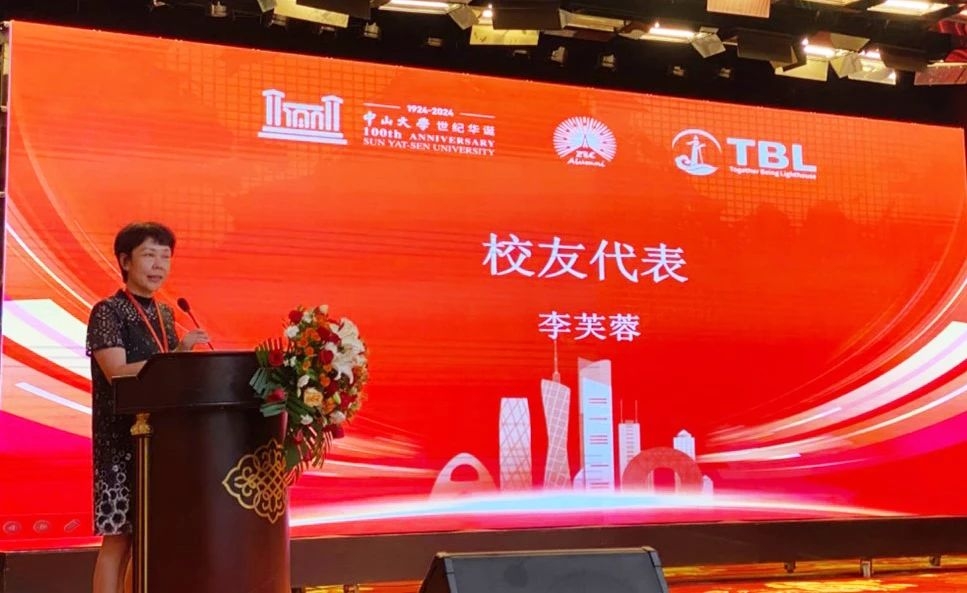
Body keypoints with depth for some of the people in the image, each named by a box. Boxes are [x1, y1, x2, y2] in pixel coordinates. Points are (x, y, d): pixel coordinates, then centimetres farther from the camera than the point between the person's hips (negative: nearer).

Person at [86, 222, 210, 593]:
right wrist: (177, 355, -24)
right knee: (118, 538, -6)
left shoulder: (165, 314, 15)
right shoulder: (108, 312, -6)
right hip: (121, 440, -7)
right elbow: (118, 374, -18)